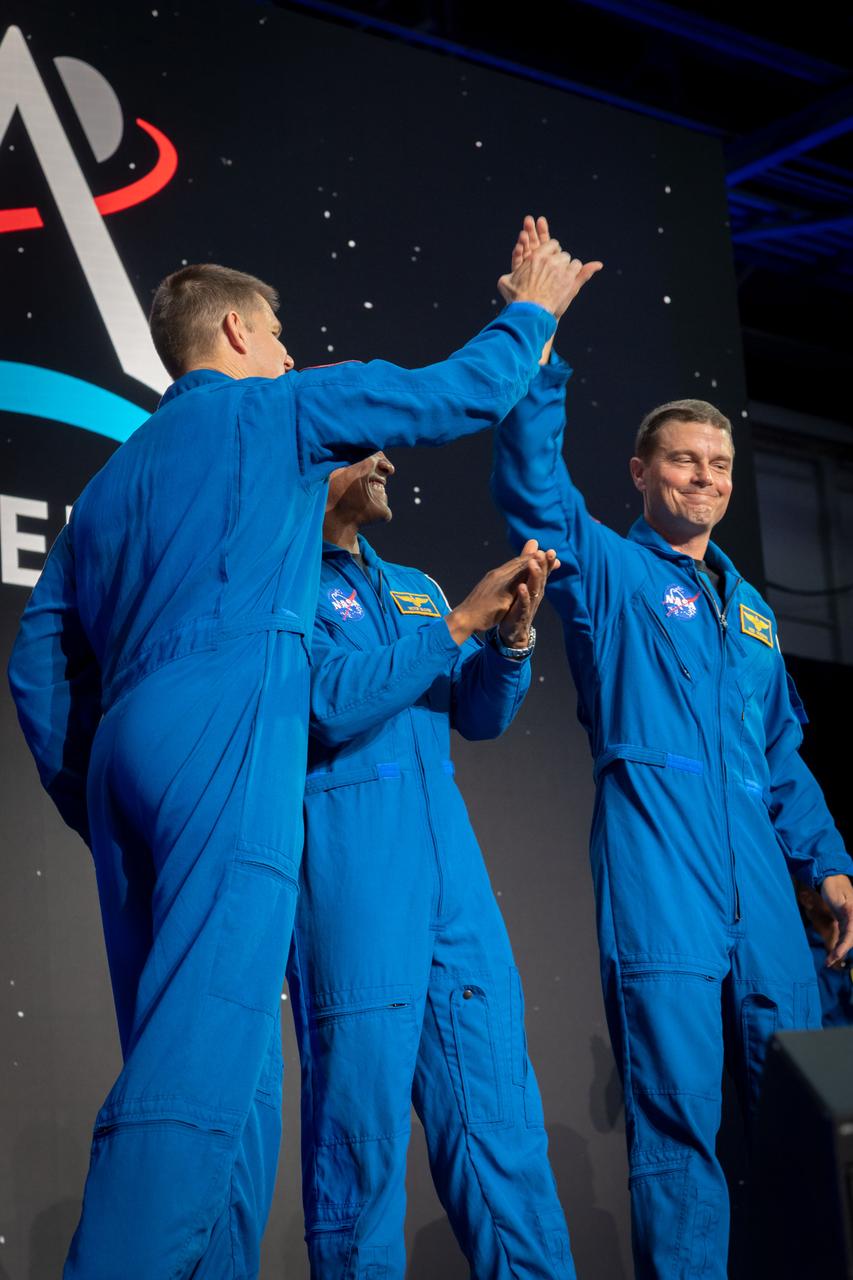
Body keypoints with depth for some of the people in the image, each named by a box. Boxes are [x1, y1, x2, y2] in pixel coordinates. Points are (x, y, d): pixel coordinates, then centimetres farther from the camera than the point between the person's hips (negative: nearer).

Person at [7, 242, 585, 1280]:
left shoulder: (112, 480, 28)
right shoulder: (276, 410, 12)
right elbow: (461, 395, 15)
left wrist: (91, 804, 22)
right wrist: (531, 314, 33)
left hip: (125, 749, 8)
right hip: (225, 732, -8)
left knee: (217, 1067, 6)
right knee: (202, 1055, -18)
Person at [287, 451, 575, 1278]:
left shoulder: (414, 589, 21)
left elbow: (480, 716, 17)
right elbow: (331, 701, -14)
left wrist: (514, 632, -2)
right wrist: (460, 620, -11)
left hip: (450, 863, 7)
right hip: (346, 863, -6)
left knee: (499, 1105, 4)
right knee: (361, 1113, -7)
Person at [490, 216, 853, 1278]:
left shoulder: (751, 611, 24)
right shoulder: (607, 569, 8)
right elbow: (531, 484, -8)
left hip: (757, 871, 6)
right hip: (654, 856, -6)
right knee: (677, 1106, -9)